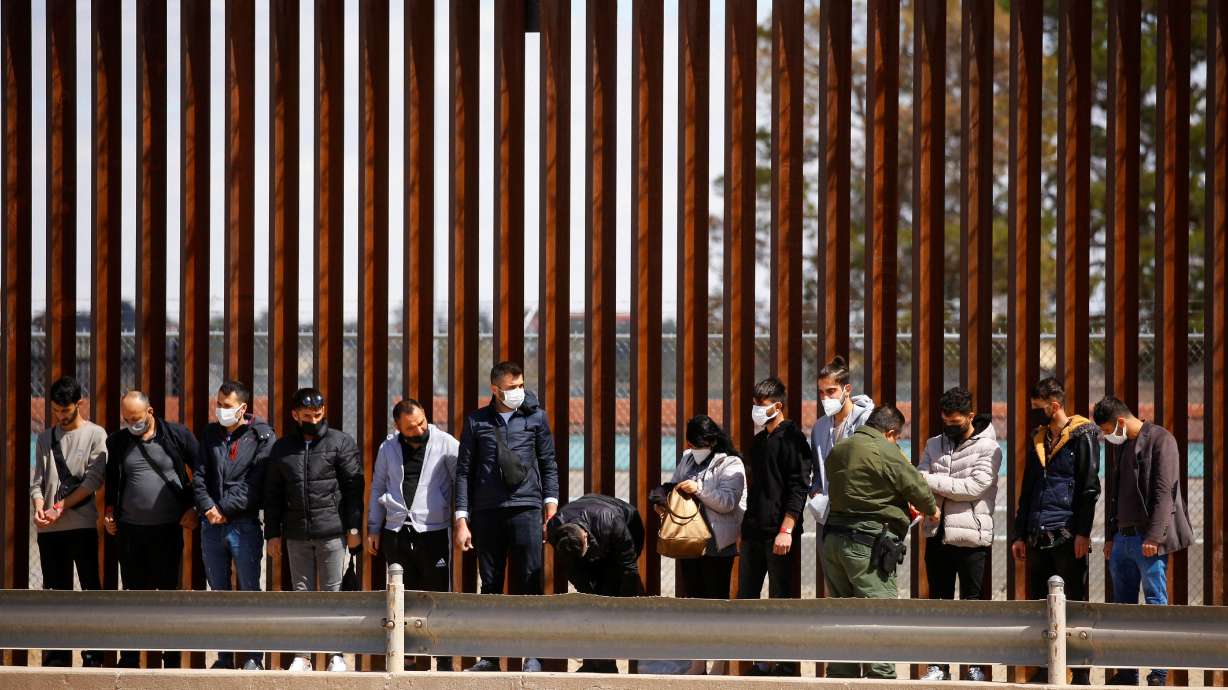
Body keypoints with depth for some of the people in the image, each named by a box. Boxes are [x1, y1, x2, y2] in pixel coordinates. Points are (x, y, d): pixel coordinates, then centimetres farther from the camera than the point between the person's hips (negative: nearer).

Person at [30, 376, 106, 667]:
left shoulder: (95, 434, 1)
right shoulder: (46, 438, 15)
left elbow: (94, 479, -7)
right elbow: (37, 480, 11)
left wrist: (62, 506, -12)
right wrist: (39, 508, -9)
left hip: (82, 524, -4)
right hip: (49, 528, 4)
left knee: (90, 588, -4)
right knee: (56, 591, 6)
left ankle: (93, 654, -2)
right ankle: (57, 654, 9)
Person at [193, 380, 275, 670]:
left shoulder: (262, 437, -3)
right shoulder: (210, 434, 12)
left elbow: (255, 482, -10)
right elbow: (198, 475, 8)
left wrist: (225, 509, -13)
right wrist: (208, 507, -8)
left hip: (244, 524, -5)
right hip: (211, 526, 5)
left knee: (249, 590, -2)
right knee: (219, 592, 9)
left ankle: (253, 657, 4)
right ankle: (224, 656, 16)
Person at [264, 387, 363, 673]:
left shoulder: (341, 442, 1)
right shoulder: (282, 448, 10)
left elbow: (353, 486, -1)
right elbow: (272, 494, 13)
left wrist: (354, 527, -6)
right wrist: (272, 533, 9)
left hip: (332, 531, -3)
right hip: (296, 534, 3)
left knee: (333, 592, 0)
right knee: (302, 593, 7)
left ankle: (336, 654, 6)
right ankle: (301, 655, 11)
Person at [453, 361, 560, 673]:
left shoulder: (536, 417, 9)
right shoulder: (476, 421, 9)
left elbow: (548, 463, 13)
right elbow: (464, 471, 9)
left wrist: (551, 503, 3)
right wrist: (461, 520, 4)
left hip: (526, 509, -1)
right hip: (487, 512, 1)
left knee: (529, 584, -4)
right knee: (490, 585, 5)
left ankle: (532, 656, 0)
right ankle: (490, 656, 11)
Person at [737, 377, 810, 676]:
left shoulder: (792, 439, -7)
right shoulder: (758, 441, 16)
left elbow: (799, 488, -14)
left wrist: (786, 530, -20)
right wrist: (746, 529, 17)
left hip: (779, 536, -8)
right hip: (753, 533, 8)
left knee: (780, 599, -4)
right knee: (746, 598, 6)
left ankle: (785, 665, 3)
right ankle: (759, 663, 11)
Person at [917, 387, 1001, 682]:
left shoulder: (988, 447, -5)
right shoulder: (935, 445, 12)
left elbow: (975, 486, -17)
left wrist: (931, 481, -16)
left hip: (971, 537, -5)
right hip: (938, 534, 5)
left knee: (972, 602, 2)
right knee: (939, 601, 10)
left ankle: (976, 666, 11)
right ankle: (938, 665, 17)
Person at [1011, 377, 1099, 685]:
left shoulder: (1082, 436, -2)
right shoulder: (1039, 440, 18)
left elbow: (1089, 487, -9)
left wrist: (1082, 532, -15)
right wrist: (1020, 534, 17)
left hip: (1068, 534, -7)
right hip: (1038, 537, 7)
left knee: (1075, 602, -3)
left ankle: (1081, 672, 0)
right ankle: (1044, 669, 12)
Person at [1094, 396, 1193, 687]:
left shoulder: (1160, 440, -7)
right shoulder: (1117, 446, 16)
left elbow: (1164, 492, -14)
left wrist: (1154, 536, -19)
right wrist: (1110, 536, 17)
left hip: (1148, 539, -8)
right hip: (1122, 538, 8)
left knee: (1155, 602, -5)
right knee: (1123, 604, 8)